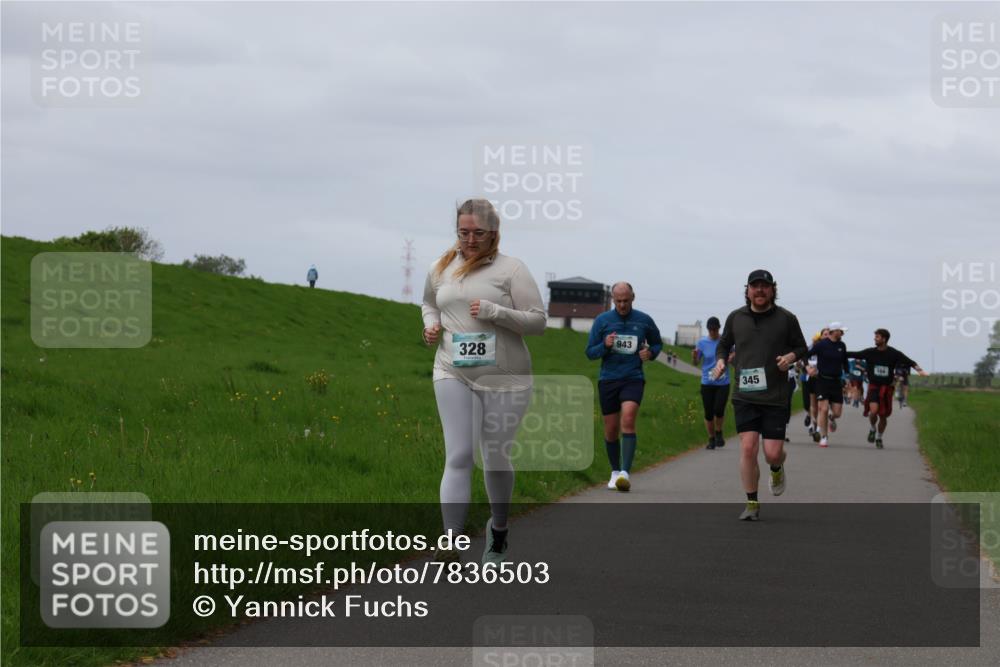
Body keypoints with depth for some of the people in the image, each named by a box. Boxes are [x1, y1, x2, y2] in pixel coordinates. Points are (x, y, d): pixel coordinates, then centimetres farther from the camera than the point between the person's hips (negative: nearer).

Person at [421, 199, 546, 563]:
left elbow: (538, 321, -7)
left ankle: (498, 528, 36)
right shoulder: (441, 268, 8)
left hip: (505, 378, -2)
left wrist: (495, 312, -20)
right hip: (453, 375, 2)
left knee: (496, 457, 10)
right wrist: (431, 325, 6)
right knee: (458, 457, -10)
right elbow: (429, 303, 28)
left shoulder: (511, 269, -5)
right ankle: (451, 544, -18)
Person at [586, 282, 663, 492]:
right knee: (611, 430, 6)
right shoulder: (602, 321, 3)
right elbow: (590, 352, 5)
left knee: (628, 420, -22)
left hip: (633, 379, -2)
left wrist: (651, 352, -3)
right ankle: (615, 472, 24)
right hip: (608, 380, 2)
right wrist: (605, 346, -16)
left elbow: (658, 343, 20)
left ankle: (625, 472, -28)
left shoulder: (644, 321, 4)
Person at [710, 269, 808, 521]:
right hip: (744, 396, 1)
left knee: (772, 453, -5)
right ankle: (752, 503, 3)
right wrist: (721, 361, 0)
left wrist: (791, 356, -10)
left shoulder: (786, 319, 1)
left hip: (776, 397, -1)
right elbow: (724, 344, 21)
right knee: (748, 447, -10)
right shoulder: (735, 318, 6)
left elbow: (801, 347, 11)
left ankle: (776, 469, 34)